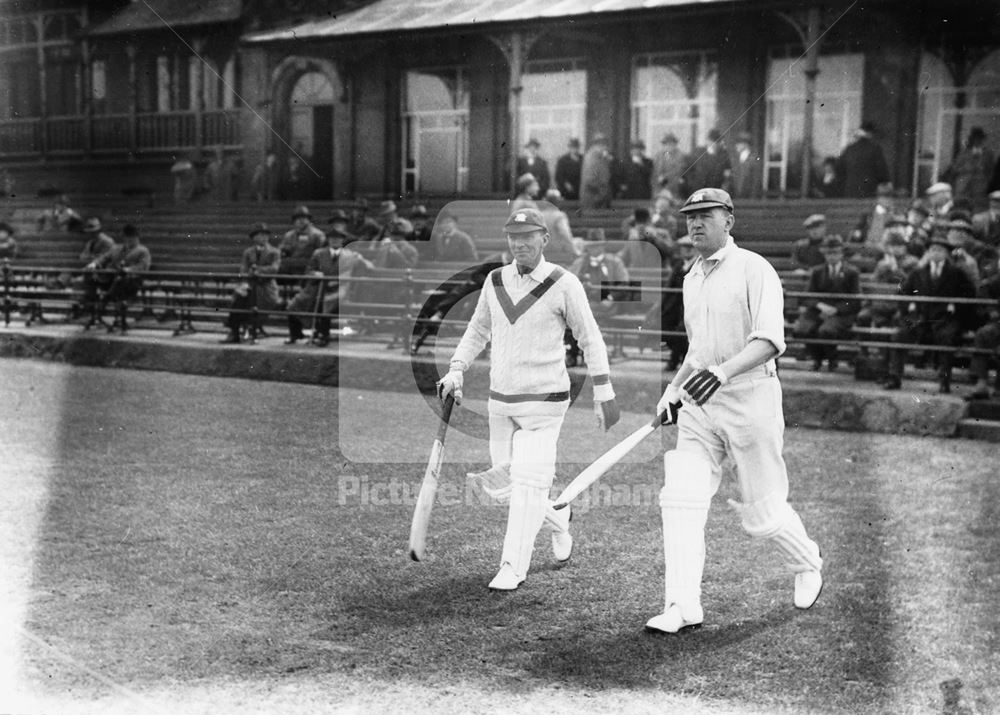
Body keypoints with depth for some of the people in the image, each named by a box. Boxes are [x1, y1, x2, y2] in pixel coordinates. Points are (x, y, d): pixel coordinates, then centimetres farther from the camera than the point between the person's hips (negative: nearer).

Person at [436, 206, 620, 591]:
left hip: (544, 400, -6)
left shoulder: (563, 284, -10)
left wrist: (604, 395, -7)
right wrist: (456, 372, 4)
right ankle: (558, 516, 40)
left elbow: (591, 339, -5)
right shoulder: (495, 281, 5)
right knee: (504, 474, 14)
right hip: (500, 400, 6)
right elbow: (478, 331, 17)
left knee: (528, 480, -8)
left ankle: (513, 567, 1)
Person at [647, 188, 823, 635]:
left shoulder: (754, 270, -9)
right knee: (681, 500, -9)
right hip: (698, 405, 6)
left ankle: (808, 564, 34)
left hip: (750, 401, -6)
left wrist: (723, 372, -38)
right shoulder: (692, 279, 15)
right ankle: (683, 606, -5)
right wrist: (673, 388, 15)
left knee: (762, 513, 4)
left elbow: (770, 340, -23)